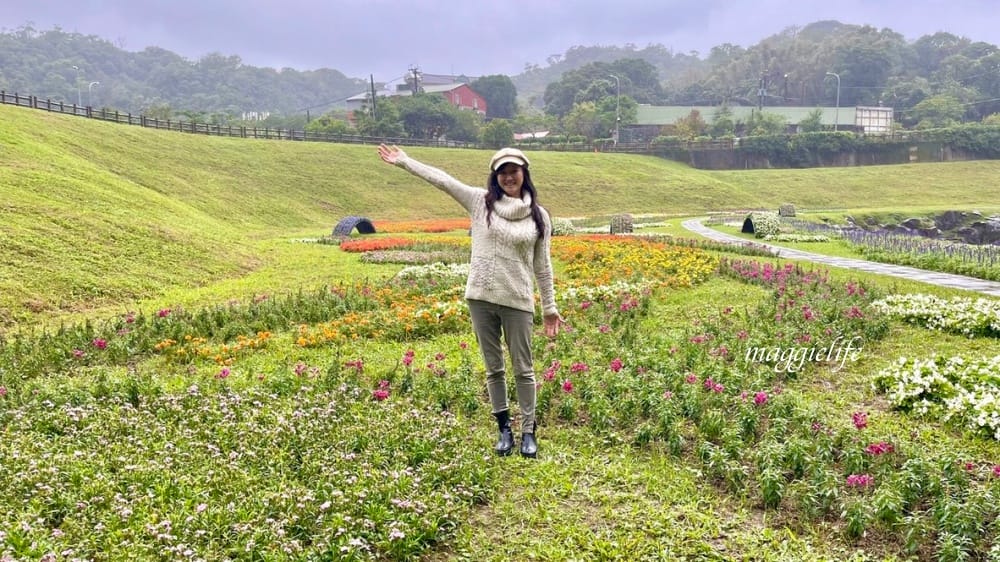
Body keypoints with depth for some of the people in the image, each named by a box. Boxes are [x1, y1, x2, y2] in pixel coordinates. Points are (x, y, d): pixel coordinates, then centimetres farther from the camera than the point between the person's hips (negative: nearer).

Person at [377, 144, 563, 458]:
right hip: (481, 299, 1)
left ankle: (528, 432, 16)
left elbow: (542, 265, 7)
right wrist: (404, 161, -3)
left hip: (518, 303, -1)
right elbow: (441, 180, 1)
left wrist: (550, 307, 7)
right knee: (494, 369, 10)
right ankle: (504, 428, 23)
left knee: (523, 369, 5)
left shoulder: (539, 216, 3)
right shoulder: (480, 202, 3)